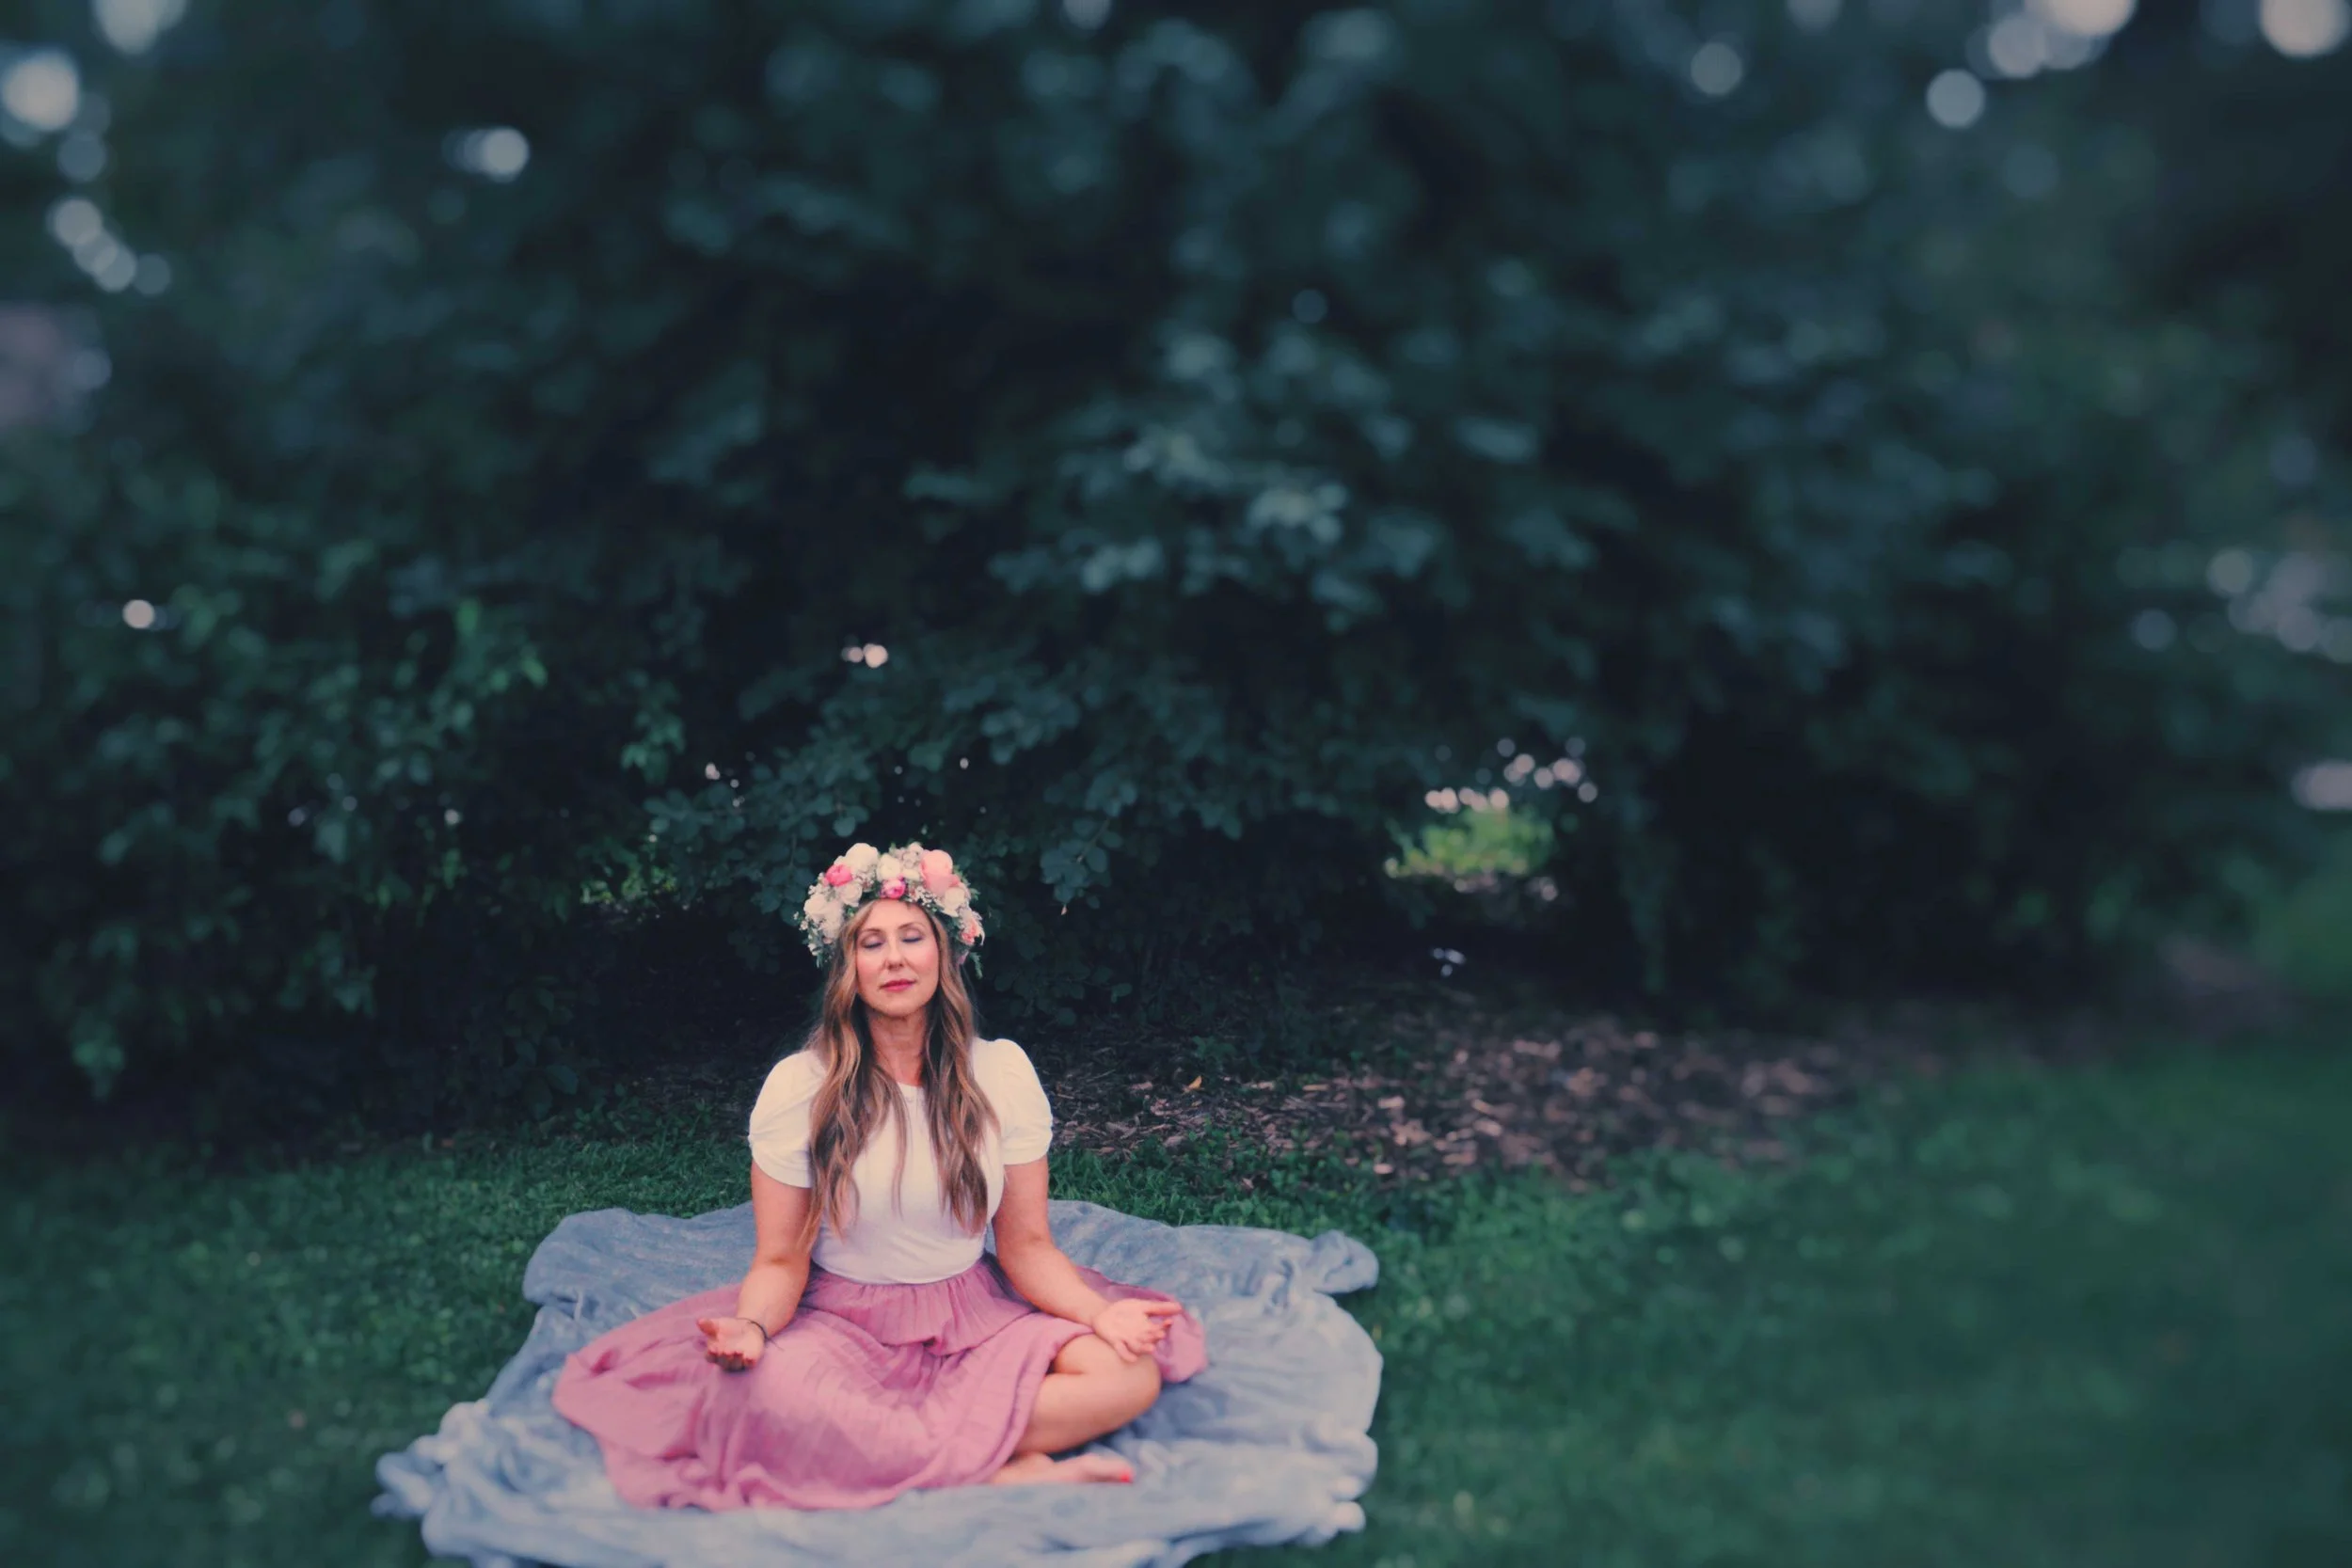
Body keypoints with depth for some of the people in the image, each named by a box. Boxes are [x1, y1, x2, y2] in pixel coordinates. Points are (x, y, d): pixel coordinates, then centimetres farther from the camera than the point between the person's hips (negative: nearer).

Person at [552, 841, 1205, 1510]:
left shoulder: (1000, 1071, -2)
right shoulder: (800, 1086, -6)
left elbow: (1027, 1247, 0)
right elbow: (781, 1260, -5)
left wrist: (1100, 1311, -20)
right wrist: (751, 1326, -29)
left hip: (976, 1317, 3)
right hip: (844, 1323, -2)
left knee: (1130, 1369, -23)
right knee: (781, 1394, -37)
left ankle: (895, 1448, -23)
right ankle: (1009, 1471, -24)